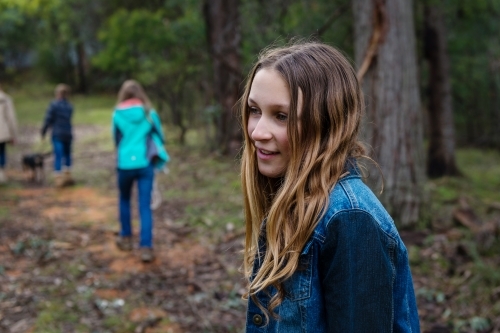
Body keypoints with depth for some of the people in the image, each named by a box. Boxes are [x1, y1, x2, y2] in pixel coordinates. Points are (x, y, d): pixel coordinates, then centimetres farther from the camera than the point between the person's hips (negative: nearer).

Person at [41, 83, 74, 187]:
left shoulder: (53, 104, -9)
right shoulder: (69, 106, 7)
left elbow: (48, 119, -9)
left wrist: (43, 132, 1)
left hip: (57, 134, -5)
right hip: (68, 133, 5)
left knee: (58, 155, -4)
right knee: (67, 154, 17)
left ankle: (58, 178, -4)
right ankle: (67, 176, 25)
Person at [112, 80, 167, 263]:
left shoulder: (118, 114, -2)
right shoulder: (149, 113, -1)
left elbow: (116, 139, 8)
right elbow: (160, 137, 5)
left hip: (124, 164, 0)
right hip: (145, 164, 0)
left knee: (124, 200, 21)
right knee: (145, 206, -1)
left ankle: (126, 238, 32)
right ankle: (146, 247, -7)